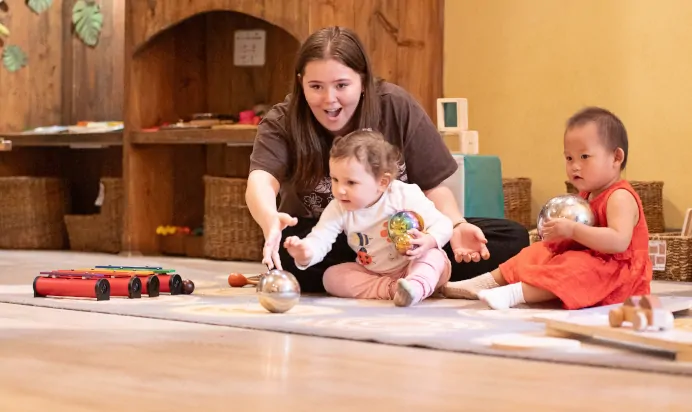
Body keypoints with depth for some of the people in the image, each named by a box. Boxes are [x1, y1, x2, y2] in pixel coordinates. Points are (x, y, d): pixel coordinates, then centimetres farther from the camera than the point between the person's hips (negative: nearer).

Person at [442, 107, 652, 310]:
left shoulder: (620, 198, -19)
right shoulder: (587, 195, 12)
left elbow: (619, 242, -34)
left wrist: (573, 230, -35)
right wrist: (560, 233, -6)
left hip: (612, 275, -11)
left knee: (575, 268, -35)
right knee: (537, 254, 12)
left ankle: (515, 293, -46)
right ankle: (484, 284, 4)